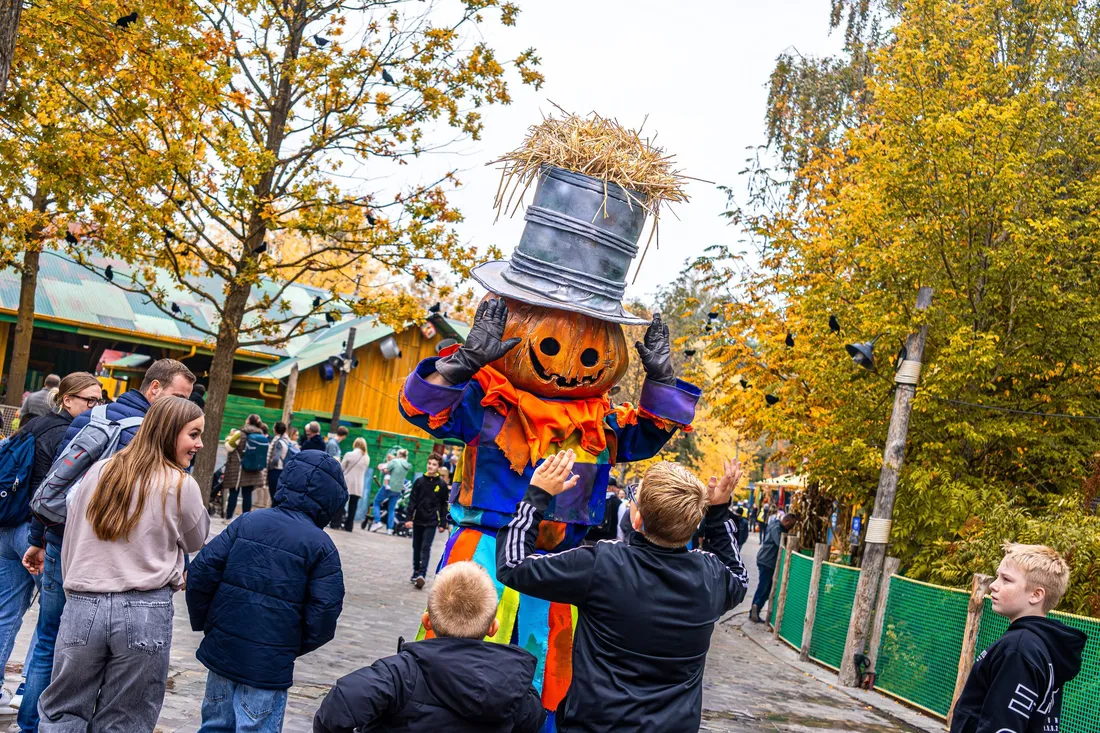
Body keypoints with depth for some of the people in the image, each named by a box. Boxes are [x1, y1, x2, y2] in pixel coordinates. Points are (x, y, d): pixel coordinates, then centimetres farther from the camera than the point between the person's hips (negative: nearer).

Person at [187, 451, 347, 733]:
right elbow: (325, 612, -12)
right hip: (270, 664, -4)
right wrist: (297, 647, 6)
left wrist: (203, 622, 10)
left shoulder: (247, 522, 2)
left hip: (222, 647, 4)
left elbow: (201, 572, -3)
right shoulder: (321, 546, -8)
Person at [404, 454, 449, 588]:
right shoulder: (419, 481, 1)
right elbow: (412, 501, 1)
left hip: (431, 523, -3)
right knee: (416, 547, 11)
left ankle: (422, 575, -15)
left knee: (426, 548, -10)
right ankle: (416, 573, 21)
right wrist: (409, 518, -6)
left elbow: (444, 505, 2)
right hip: (418, 521, 3)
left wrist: (442, 524, -1)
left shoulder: (442, 485, -2)